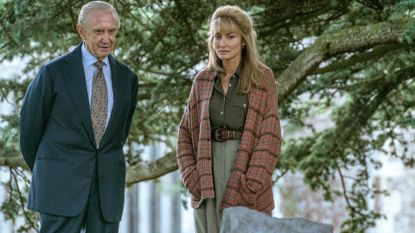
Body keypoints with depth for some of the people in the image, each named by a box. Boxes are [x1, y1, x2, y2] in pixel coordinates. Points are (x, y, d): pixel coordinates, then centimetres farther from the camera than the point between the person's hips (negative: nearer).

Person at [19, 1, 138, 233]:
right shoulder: (54, 72, -4)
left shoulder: (127, 78, 8)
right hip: (62, 184, -4)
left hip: (107, 185, 4)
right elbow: (30, 124, 6)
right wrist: (40, 168, 16)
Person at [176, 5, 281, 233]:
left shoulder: (262, 78, 0)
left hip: (246, 167, -3)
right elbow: (186, 133, 13)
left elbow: (269, 135, -6)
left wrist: (250, 185, -14)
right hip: (209, 169, 4)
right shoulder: (202, 80, 10)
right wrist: (192, 177, 0)